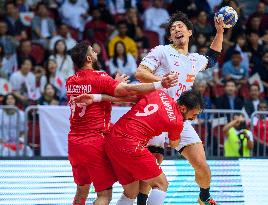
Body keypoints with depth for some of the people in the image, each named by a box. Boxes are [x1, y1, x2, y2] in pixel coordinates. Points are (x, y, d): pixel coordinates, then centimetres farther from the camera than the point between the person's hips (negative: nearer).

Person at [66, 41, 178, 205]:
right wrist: (160, 84, -24)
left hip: (74, 141, 7)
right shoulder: (99, 78, -12)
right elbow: (127, 90, -24)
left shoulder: (70, 82, 7)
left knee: (82, 190, 21)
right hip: (95, 142, -7)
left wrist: (115, 85, 21)